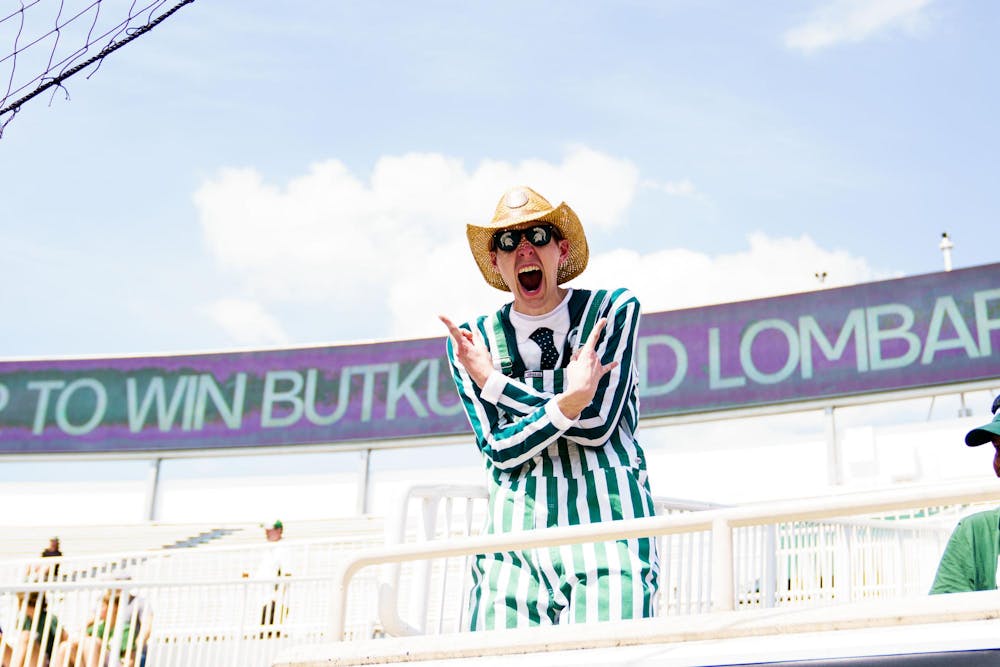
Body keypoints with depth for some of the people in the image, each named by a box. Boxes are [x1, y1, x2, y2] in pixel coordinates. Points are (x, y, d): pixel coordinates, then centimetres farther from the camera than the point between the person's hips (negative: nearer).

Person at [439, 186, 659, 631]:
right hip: (514, 531, 2)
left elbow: (596, 426, -5)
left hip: (606, 520, -1)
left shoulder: (613, 310, 5)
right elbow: (499, 451, -1)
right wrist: (566, 403, -18)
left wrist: (494, 383, -5)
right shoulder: (471, 342, 9)